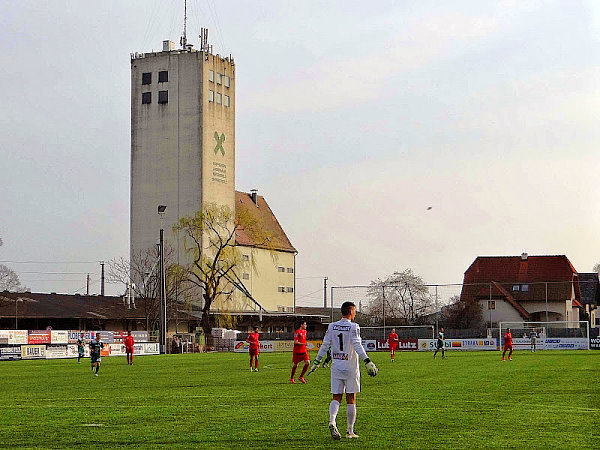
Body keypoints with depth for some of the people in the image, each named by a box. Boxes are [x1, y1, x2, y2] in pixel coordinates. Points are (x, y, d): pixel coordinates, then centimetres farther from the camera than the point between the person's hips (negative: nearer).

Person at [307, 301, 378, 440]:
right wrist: (367, 361, -22)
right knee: (351, 400, 5)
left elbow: (325, 345, 5)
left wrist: (317, 362, 13)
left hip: (336, 366, 4)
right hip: (350, 367, -4)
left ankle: (332, 422, -20)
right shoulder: (353, 327, -8)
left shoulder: (332, 326, 5)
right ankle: (350, 431, 10)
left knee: (336, 398, 6)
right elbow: (357, 345, -19)